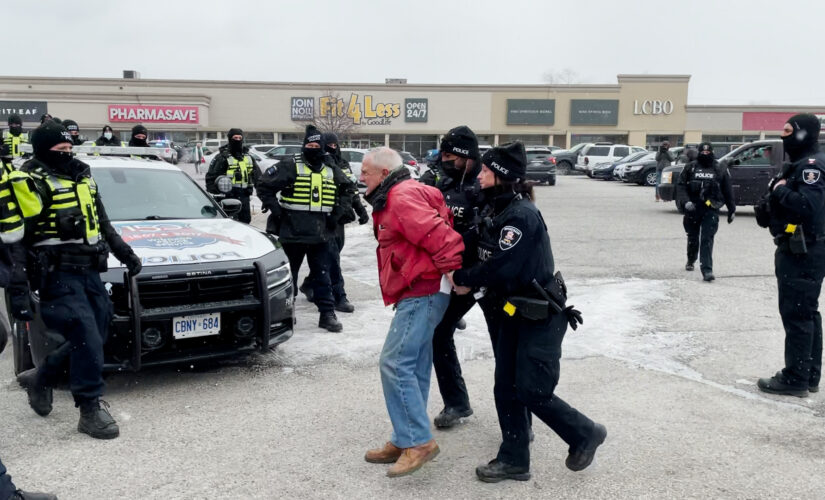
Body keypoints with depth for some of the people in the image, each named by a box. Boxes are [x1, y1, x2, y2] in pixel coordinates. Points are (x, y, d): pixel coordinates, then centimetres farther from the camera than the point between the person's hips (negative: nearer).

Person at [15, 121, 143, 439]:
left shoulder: (83, 178, 16)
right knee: (87, 340, -10)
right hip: (59, 276, -8)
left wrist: (125, 254, 22)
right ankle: (90, 411, 1)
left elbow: (104, 224, 24)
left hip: (89, 272, 8)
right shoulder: (34, 183, -9)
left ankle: (41, 377, 32)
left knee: (95, 337, 11)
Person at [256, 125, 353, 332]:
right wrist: (276, 209, -9)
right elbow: (264, 185, -5)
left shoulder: (331, 170, 9)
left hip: (321, 234, 3)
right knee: (288, 274, 9)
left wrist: (338, 212, 10)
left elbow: (346, 190, 22)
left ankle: (327, 314, 11)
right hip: (292, 232, -3)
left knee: (322, 275, 6)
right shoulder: (290, 166, -6)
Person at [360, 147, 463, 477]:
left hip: (423, 291, -11)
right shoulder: (396, 198, 21)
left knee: (395, 363, -12)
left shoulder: (402, 197, -14)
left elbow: (436, 234, -24)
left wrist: (453, 271, -21)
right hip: (421, 291, 11)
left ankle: (419, 441, -7)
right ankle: (406, 440, 19)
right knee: (413, 367, 12)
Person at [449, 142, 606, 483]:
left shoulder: (522, 215, -23)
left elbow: (501, 267, -27)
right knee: (506, 388, 10)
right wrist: (463, 275, -9)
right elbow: (481, 251, 10)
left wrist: (464, 279, -14)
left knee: (532, 391, -6)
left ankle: (586, 435, 18)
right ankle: (514, 460, 21)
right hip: (511, 312, 9)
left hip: (541, 316, -9)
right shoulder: (494, 209, 6)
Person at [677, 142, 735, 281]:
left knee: (707, 239, -12)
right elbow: (681, 185, 5)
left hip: (711, 210, -2)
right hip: (693, 208, 2)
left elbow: (728, 191, 8)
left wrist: (731, 209, 8)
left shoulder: (720, 169, 5)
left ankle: (707, 270, -16)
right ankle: (690, 261, 41)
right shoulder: (690, 168, 6)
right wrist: (687, 201, -9)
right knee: (692, 237, 16)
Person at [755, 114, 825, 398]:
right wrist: (771, 209, 1)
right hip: (799, 250, 11)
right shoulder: (801, 164, 17)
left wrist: (780, 190, -16)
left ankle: (796, 379, -1)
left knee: (796, 314, -7)